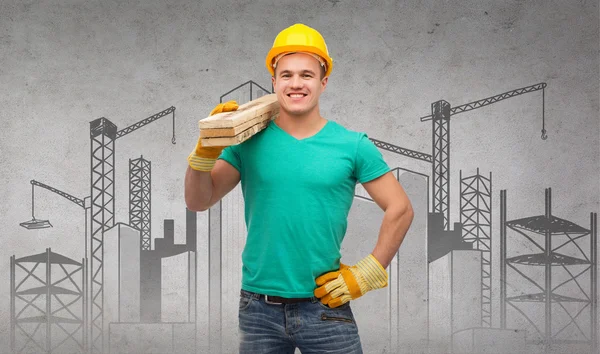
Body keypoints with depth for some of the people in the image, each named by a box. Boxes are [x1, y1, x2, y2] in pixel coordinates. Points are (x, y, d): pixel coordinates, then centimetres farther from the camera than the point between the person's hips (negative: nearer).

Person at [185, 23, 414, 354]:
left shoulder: (353, 146, -2)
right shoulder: (250, 141, 0)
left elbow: (400, 209, 2)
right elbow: (198, 202, -1)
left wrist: (366, 274, -2)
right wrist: (207, 149, -16)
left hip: (324, 306, -1)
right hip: (259, 308, 1)